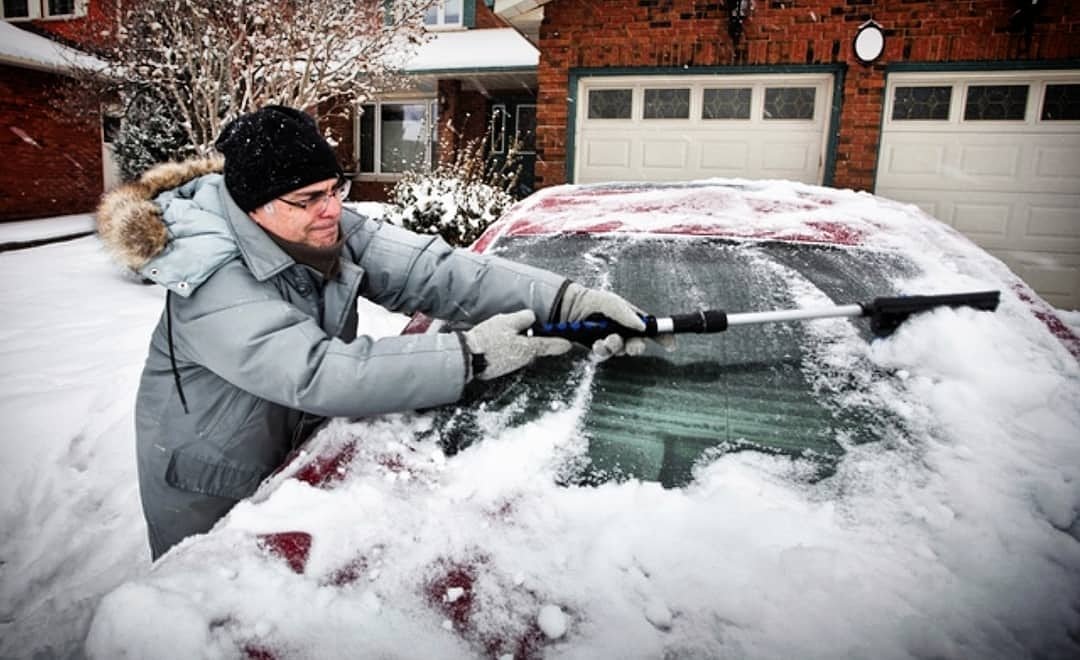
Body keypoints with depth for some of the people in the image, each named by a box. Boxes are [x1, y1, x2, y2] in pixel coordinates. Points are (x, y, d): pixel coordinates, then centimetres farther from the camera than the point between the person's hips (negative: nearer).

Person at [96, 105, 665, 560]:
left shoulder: (325, 231, -14)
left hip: (295, 458, 6)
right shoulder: (212, 287, -32)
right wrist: (468, 355, -45)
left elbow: (432, 270, -24)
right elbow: (317, 372, -43)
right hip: (209, 496, -5)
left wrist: (566, 300, -35)